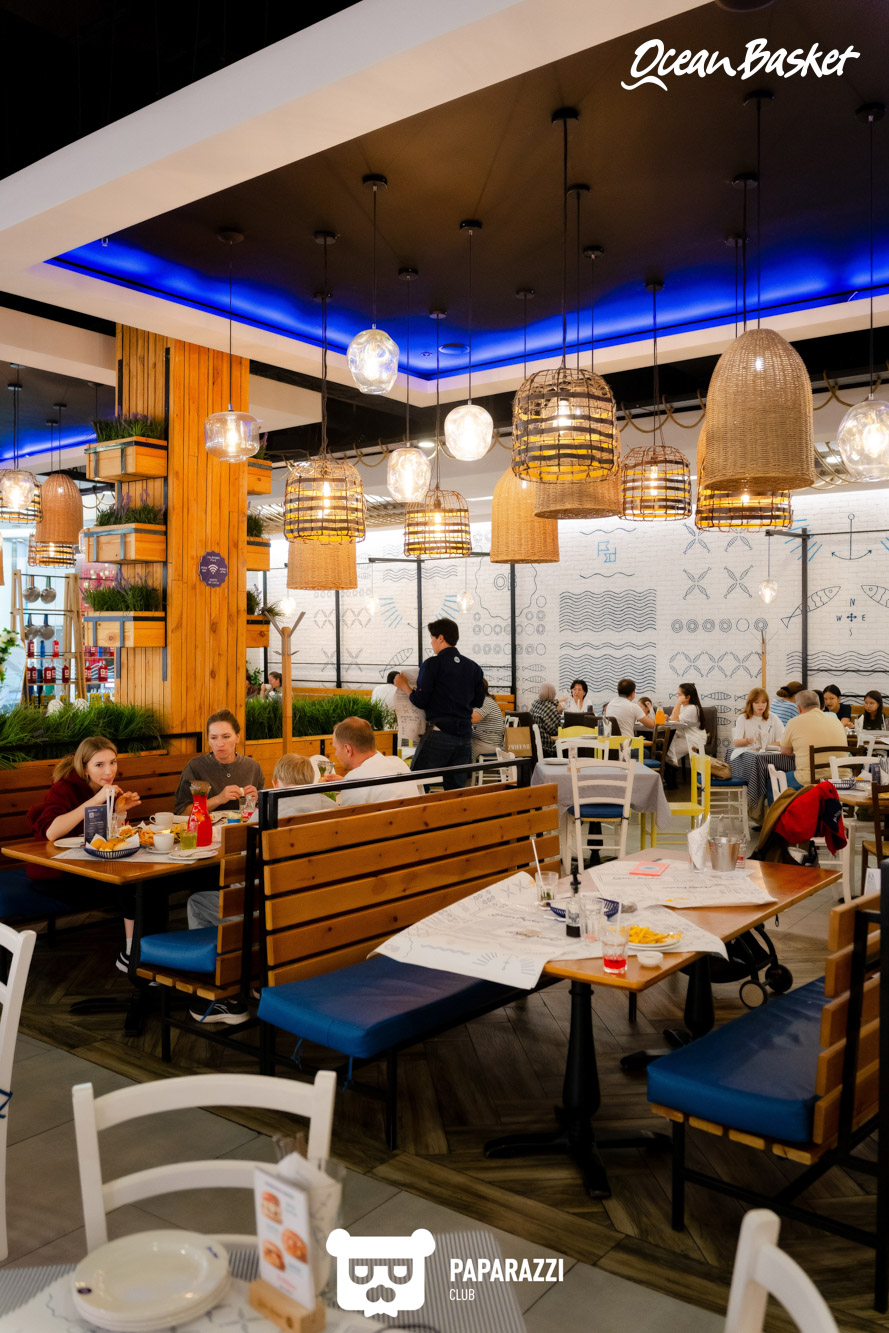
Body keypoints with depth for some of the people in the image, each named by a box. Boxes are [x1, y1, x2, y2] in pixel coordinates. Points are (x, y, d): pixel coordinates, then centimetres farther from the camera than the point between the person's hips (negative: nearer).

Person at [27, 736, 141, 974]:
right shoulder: (65, 789, -15)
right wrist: (95, 801, -32)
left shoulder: (107, 787, 6)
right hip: (57, 878, -7)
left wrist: (120, 810, -7)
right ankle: (131, 953, -11)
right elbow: (50, 832, -34)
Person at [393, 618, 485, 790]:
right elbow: (478, 701, 18)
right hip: (465, 734, 6)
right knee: (456, 788, 9)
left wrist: (404, 686, 8)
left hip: (439, 733, -6)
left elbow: (420, 701, -9)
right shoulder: (473, 667, 11)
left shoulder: (433, 664, -7)